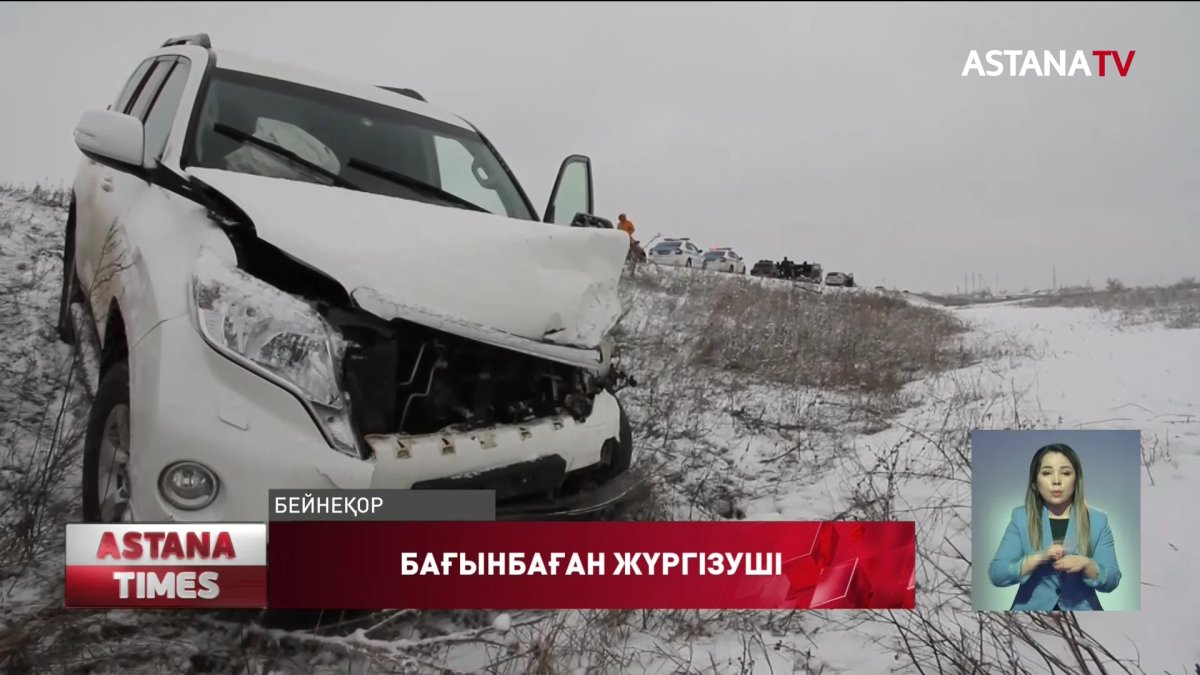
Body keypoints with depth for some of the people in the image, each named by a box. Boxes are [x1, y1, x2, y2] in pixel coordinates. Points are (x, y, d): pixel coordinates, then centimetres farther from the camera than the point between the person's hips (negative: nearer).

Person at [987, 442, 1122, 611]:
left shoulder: (1098, 520, 0)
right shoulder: (1020, 517, -2)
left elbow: (1112, 580, -1)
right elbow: (996, 574, -9)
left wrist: (1086, 565, -20)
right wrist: (1039, 558, -22)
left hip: (1081, 610, 1)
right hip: (1031, 609, 0)